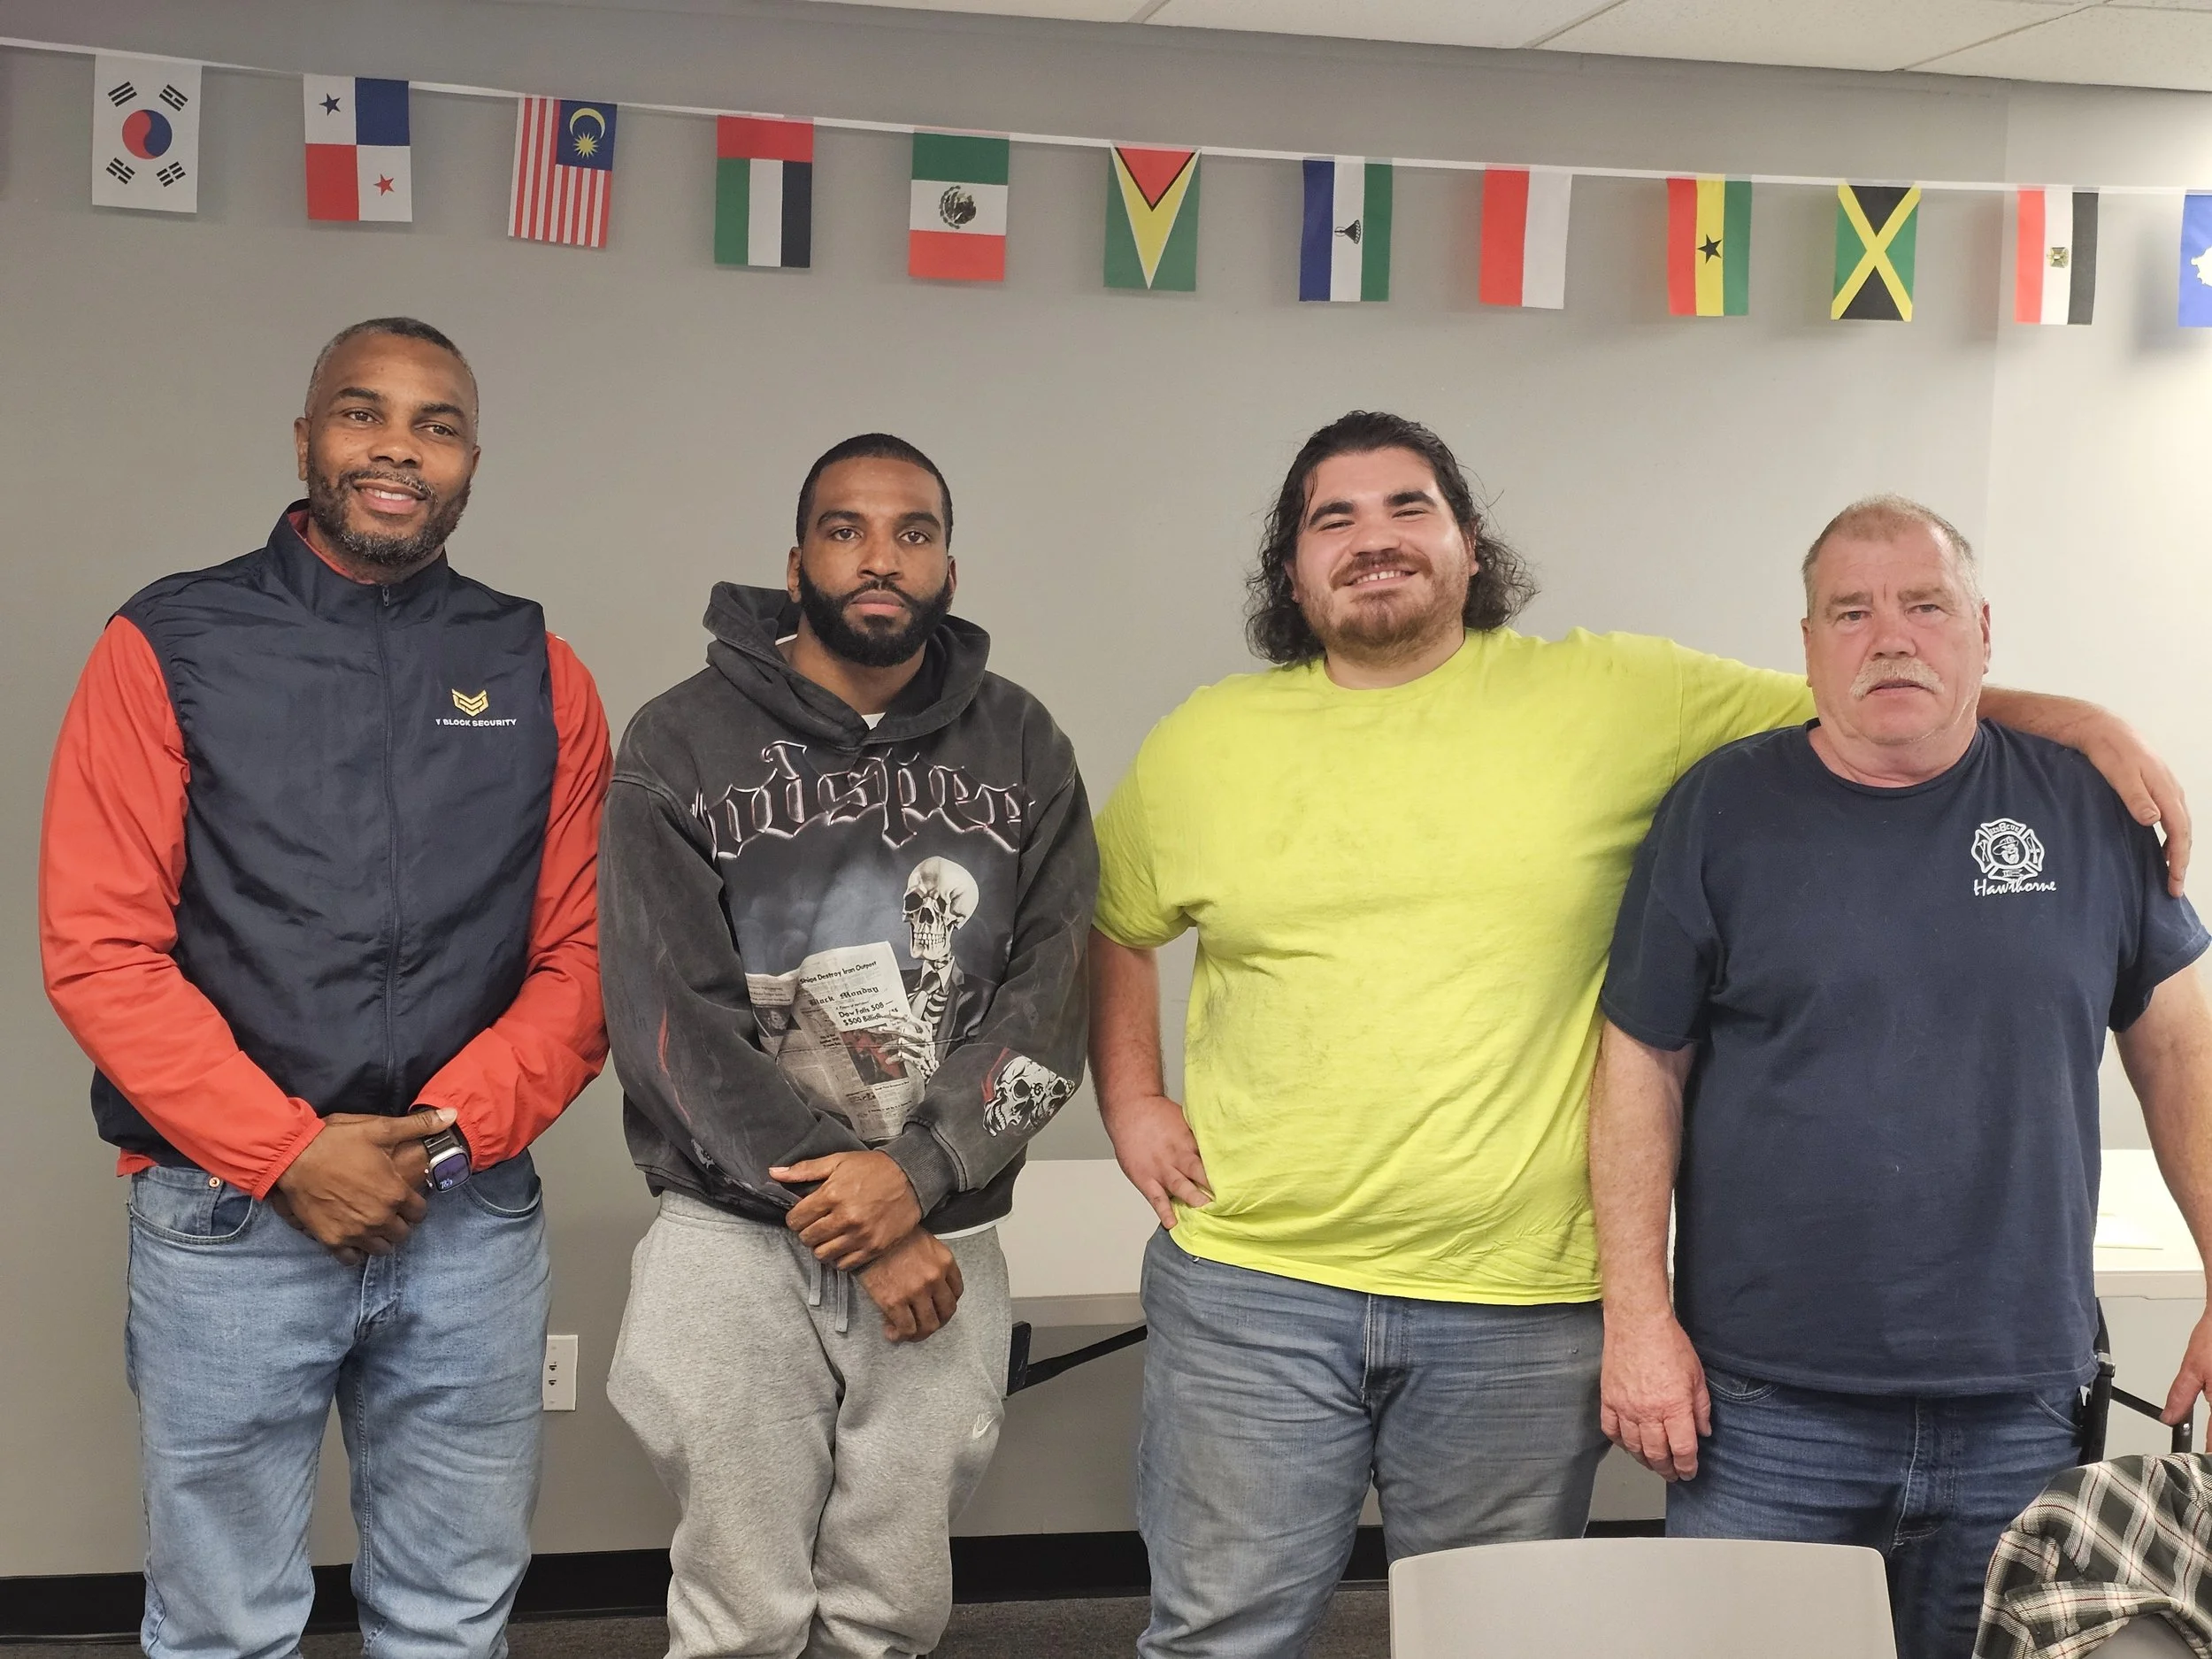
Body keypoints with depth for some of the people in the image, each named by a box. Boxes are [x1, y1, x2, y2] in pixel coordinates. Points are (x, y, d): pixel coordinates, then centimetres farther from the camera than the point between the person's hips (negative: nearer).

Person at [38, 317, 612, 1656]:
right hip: (229, 1222, -2)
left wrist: (449, 1129, -11)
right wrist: (287, 1153, -13)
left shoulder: (539, 678, 7)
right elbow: (99, 948, -6)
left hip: (473, 1222, 2)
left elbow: (581, 956, 4)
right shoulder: (170, 647, -1)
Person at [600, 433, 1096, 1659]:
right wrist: (855, 1226, -12)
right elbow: (669, 1018, -9)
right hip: (735, 1242, -2)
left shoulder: (1022, 750, 5)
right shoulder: (682, 744, -3)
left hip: (940, 1245, 2)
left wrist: (916, 1177, -16)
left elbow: (1052, 997, -1)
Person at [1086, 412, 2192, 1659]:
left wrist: (2072, 717, -6)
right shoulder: (1203, 745, 6)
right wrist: (1131, 1101, 9)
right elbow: (1114, 921, 20)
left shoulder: (1608, 698, 0)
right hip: (1255, 1290, 1)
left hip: (1523, 1310, -1)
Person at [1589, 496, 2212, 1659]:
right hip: (1764, 1409, -1)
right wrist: (1639, 1314, -6)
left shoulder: (2085, 809, 4)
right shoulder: (1723, 808, 0)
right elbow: (1643, 1062, 0)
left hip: (2022, 1410, 2)